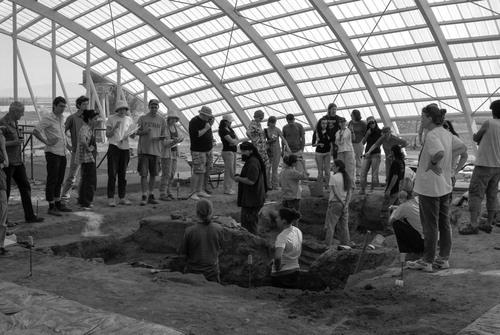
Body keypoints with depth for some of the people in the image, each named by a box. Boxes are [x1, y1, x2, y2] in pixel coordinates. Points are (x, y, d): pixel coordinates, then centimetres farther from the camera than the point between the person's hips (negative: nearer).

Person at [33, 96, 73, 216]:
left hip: (62, 153, 8)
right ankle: (51, 207, 3)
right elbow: (35, 131, -20)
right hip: (52, 153, -8)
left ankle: (58, 204, 24)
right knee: (52, 180, -2)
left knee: (59, 180, 15)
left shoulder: (62, 118, 13)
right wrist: (47, 142, -21)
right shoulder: (48, 119, -11)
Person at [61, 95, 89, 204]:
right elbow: (62, 132, -4)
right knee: (71, 177, -4)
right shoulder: (72, 118, -5)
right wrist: (68, 146, -7)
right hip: (77, 151, -5)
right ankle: (64, 197, 7)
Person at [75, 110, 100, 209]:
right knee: (91, 180, -6)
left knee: (85, 179, 17)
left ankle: (82, 201, 27)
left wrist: (97, 123, 19)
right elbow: (83, 140, -37)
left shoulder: (91, 128, 11)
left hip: (90, 157, 10)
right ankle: (86, 202, -1)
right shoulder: (85, 129, -18)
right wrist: (88, 148, -25)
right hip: (87, 157, -10)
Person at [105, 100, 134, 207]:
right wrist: (115, 127, -18)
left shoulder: (129, 119, 12)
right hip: (114, 147, -4)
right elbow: (107, 134, -2)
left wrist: (129, 135, -6)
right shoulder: (111, 118, 0)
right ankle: (110, 198, -2)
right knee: (112, 174, -5)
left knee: (123, 174, 8)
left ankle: (122, 197, 15)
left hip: (125, 148, 4)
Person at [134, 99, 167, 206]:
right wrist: (144, 132, -13)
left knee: (153, 174, 8)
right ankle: (145, 196, -1)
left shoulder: (162, 120, 9)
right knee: (143, 174, -5)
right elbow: (137, 132, 6)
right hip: (143, 149, -2)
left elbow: (164, 136, 12)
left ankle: (151, 195, 18)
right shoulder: (142, 118, 5)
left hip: (155, 150, 2)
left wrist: (158, 138, -8)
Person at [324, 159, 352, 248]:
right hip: (344, 204, 6)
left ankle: (328, 245, 2)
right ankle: (345, 244, 12)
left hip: (335, 203, -6)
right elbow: (349, 193, 2)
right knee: (344, 226, 11)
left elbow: (335, 193, -16)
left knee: (330, 225, 2)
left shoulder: (333, 177, -12)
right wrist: (346, 204, -5)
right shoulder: (347, 177, 8)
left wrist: (342, 203, -9)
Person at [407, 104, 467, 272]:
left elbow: (440, 153, -39)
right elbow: (463, 147, 17)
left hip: (429, 187, -9)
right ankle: (443, 258, 25)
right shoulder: (447, 134, 6)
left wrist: (432, 163, -21)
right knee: (444, 223, 15)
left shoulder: (432, 135, -21)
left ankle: (427, 261, 14)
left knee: (430, 226, 2)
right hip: (445, 186, 9)